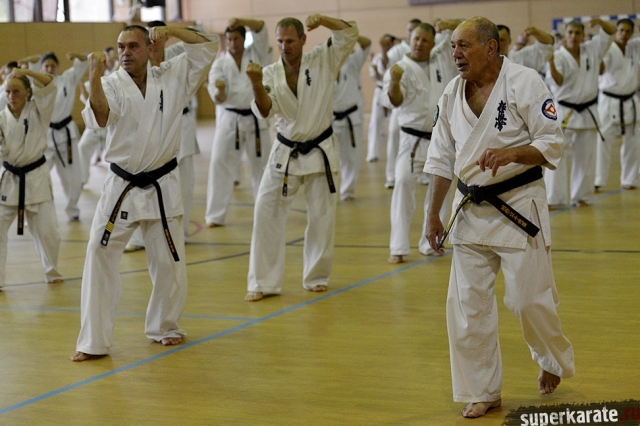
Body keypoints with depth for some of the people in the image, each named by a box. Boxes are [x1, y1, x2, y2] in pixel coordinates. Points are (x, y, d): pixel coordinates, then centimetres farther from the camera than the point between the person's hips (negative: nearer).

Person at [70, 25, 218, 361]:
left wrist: (171, 30, -14)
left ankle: (164, 326, 32)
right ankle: (92, 341, 0)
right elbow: (99, 119, -25)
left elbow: (209, 47, -2)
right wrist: (94, 78, -38)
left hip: (161, 188, 1)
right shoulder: (112, 85, -6)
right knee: (99, 258, -7)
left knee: (169, 264, 9)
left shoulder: (172, 77, 0)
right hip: (120, 187, -1)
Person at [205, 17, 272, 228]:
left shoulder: (255, 54, 2)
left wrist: (241, 20, -29)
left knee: (262, 165, 10)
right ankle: (215, 216, -2)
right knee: (219, 164, -6)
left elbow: (261, 29, -14)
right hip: (229, 119, -1)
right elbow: (218, 98, -10)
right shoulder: (220, 63, -1)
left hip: (255, 119, 1)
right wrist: (219, 91, -33)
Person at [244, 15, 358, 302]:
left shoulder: (323, 61, -6)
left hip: (319, 152, -1)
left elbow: (350, 33, -14)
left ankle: (317, 277, 23)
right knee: (266, 213, -3)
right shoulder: (270, 73, -4)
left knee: (322, 216, 5)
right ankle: (262, 283, 6)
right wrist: (256, 84, -34)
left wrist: (323, 20, -30)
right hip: (285, 153, 1)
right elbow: (264, 111, -16)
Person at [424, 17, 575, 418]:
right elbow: (443, 158, 11)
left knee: (530, 299, 0)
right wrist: (433, 214, 10)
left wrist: (510, 154, -31)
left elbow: (552, 143, -14)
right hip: (472, 209, 5)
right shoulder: (453, 93, 4)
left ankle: (555, 360, 32)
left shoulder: (524, 82, -12)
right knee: (467, 304, 3)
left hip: (519, 205, -5)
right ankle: (483, 391, 18)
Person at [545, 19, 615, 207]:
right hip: (564, 113, -4)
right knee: (558, 156, -9)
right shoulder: (559, 56, -11)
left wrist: (599, 21, -17)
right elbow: (557, 81, -26)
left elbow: (611, 31, 5)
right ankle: (554, 198, -8)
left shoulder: (592, 49, 3)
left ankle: (581, 196, 18)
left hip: (587, 113, 4)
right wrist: (551, 64, -46)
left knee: (586, 158, 9)